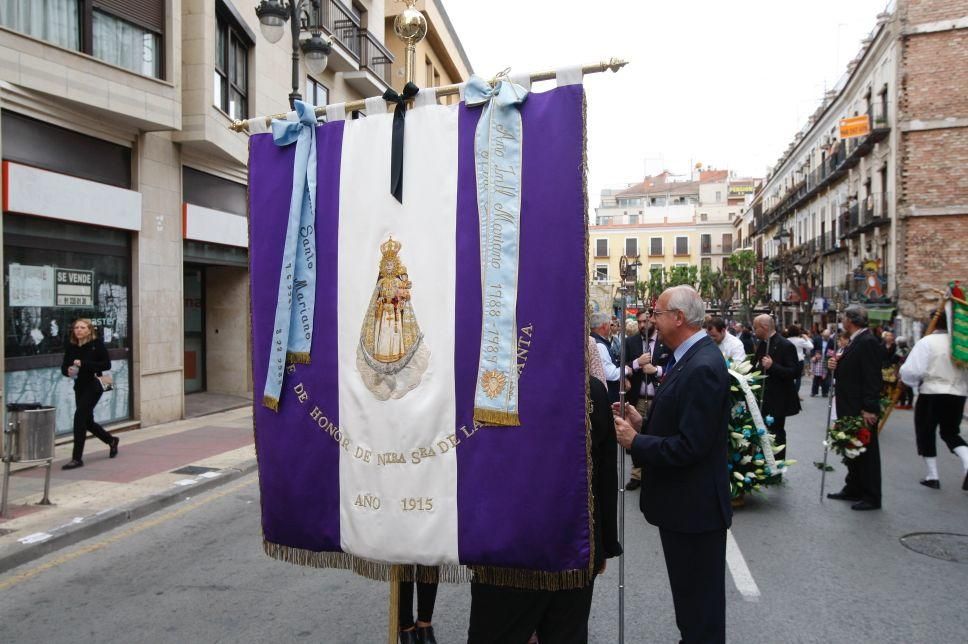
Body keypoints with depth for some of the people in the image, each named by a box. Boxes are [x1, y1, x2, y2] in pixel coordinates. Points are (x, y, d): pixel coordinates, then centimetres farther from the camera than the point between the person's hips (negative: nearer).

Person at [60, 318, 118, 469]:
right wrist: (68, 370, -14)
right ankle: (111, 440, 41)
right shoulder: (71, 346, 4)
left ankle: (77, 458, -6)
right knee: (87, 421, 15)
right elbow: (64, 366, 9)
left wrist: (84, 364, -22)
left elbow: (107, 364, -14)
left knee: (80, 416, -14)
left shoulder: (97, 344, -10)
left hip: (93, 386, -6)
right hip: (79, 387, 6)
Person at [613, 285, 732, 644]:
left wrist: (635, 442, -18)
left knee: (700, 604, 8)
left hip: (694, 507, -10)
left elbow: (690, 446, -27)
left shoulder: (702, 368, -24)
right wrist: (643, 423, -1)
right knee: (688, 593, 24)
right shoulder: (690, 358, 7)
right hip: (684, 501, 10)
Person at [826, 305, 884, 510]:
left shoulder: (868, 342, -18)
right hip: (850, 408, 10)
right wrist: (836, 365, -2)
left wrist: (869, 408, -24)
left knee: (867, 452, 1)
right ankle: (853, 489, 29)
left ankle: (871, 497, 11)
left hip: (862, 410, -10)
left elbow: (873, 378, -22)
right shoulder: (855, 341, 12)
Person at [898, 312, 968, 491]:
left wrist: (909, 381, 4)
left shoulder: (927, 342, -12)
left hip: (932, 394, -4)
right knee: (951, 432, 19)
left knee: (926, 433, 10)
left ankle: (932, 476, 13)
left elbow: (912, 370, -16)